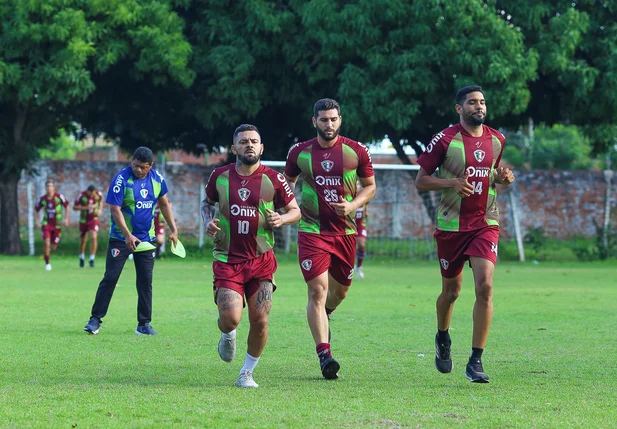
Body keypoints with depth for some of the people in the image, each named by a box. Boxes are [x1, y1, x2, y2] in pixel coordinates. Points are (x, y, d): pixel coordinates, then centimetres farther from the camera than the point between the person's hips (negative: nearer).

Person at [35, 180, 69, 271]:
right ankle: (47, 263, -4)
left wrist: (66, 219, -6)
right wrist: (36, 220, -5)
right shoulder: (42, 199, -5)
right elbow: (36, 209, 9)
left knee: (53, 247, 4)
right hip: (46, 223, 0)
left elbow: (66, 206, 1)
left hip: (57, 225, 0)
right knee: (46, 243, -17)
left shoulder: (59, 197, -11)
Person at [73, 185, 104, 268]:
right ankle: (82, 258, 33)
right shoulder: (82, 195, -18)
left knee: (94, 237, -19)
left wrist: (100, 209, 0)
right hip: (83, 220, 0)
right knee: (82, 240, 10)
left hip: (94, 219, 0)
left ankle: (92, 259, -13)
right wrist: (86, 207, -25)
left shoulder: (99, 194, -11)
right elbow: (74, 207, -13)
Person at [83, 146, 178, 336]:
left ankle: (144, 324, 10)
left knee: (146, 282, 3)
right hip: (121, 238, -4)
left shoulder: (157, 179, 0)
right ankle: (95, 319, 0)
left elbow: (164, 204, 16)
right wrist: (128, 235, -27)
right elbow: (115, 210, -18)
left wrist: (173, 229, 13)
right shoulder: (121, 179, -16)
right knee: (110, 278, -6)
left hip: (146, 239, 4)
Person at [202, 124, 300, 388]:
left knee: (260, 321, -5)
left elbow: (295, 211, 9)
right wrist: (208, 222, 1)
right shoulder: (220, 176, 3)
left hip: (261, 260, 0)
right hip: (227, 260, 0)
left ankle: (247, 373, 16)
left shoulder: (273, 179, 0)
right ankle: (228, 335, 24)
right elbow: (207, 202, 22)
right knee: (231, 318, -16)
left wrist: (281, 219, -12)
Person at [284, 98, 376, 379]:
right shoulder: (300, 153, 0)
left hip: (345, 231, 2)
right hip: (312, 230, -2)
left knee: (340, 290, 15)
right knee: (318, 290, -14)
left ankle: (322, 318, 50)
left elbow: (369, 186, 8)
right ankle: (324, 355, -17)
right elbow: (287, 185, 15)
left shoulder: (356, 152, -1)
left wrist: (353, 205, -10)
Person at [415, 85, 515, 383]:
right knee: (451, 291, 11)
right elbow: (420, 180, -4)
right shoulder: (445, 140, -8)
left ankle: (476, 361, -11)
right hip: (451, 225, -2)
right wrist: (451, 183, -20)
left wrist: (502, 178, 0)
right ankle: (442, 338, 43)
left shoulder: (497, 140, 6)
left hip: (486, 224, 2)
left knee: (485, 286, -15)